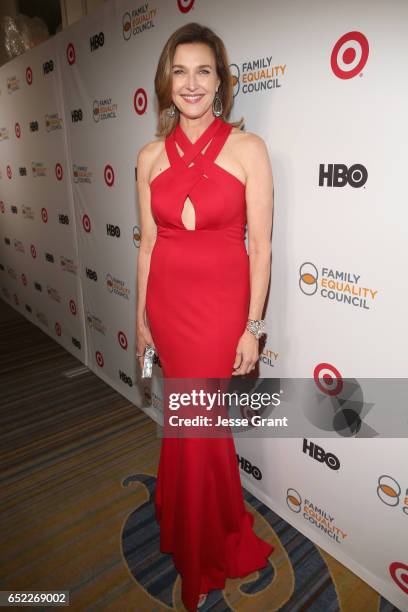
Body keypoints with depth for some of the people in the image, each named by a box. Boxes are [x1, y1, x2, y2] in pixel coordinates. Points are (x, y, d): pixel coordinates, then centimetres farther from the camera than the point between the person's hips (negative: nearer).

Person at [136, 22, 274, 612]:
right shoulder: (151, 157, 6)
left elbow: (260, 245, -6)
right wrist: (141, 315, 10)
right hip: (168, 301, 4)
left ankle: (200, 561, 37)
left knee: (194, 422, 5)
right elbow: (149, 242, 8)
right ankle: (218, 538, 46)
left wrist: (253, 326, -8)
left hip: (222, 303, -3)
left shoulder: (247, 148, -5)